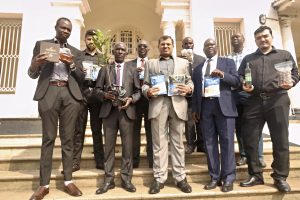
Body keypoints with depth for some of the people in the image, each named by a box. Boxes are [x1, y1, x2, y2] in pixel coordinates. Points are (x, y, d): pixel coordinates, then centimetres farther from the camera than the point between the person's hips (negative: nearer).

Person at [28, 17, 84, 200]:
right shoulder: (41, 44, 13)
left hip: (70, 94, 2)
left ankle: (68, 181, 9)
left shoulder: (75, 51, 17)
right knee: (48, 138, -1)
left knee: (68, 138, 2)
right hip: (49, 93, -1)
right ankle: (44, 184, 8)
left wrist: (71, 64, -6)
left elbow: (81, 78, 11)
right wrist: (35, 65, -14)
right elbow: (33, 74, 9)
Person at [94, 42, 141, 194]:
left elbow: (138, 91, 6)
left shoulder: (133, 70, 12)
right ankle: (108, 180, 17)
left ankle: (126, 179, 15)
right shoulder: (105, 69, 14)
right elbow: (97, 89, 8)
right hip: (109, 111, 1)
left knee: (127, 146, 3)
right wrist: (105, 94, -12)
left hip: (127, 111, 0)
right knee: (109, 146, 5)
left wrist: (131, 99, -13)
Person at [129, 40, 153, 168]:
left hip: (150, 99, 0)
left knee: (150, 130, 4)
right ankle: (134, 160, 13)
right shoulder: (130, 64, 13)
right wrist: (136, 71, -13)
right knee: (135, 130, 4)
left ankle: (152, 160, 13)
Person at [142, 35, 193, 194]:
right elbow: (145, 84, 10)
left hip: (178, 104, 1)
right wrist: (148, 91, -12)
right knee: (159, 143, 3)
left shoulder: (183, 62, 20)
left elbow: (190, 82, 14)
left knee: (178, 142, 5)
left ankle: (180, 177, 15)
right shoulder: (150, 63, 18)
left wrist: (189, 89, -8)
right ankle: (159, 178, 13)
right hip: (158, 104, 0)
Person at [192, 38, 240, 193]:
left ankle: (228, 178, 9)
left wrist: (222, 74, -14)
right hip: (205, 106, 3)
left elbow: (237, 81, 3)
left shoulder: (228, 62, 12)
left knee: (226, 142, -2)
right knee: (209, 143, 4)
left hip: (223, 105, -2)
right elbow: (196, 90, 15)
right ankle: (215, 177, 13)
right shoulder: (198, 68, 19)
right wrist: (195, 109, 7)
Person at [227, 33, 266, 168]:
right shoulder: (227, 58, 13)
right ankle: (244, 155, 17)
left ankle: (258, 156, 10)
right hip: (234, 93, 2)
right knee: (239, 126, 7)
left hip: (249, 92, -2)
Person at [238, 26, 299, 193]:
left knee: (280, 140, 1)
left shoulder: (285, 55, 17)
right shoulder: (248, 59, 20)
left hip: (278, 100, -1)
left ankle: (280, 177, 18)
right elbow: (239, 77, 14)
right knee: (250, 139, 2)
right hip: (254, 102, 2)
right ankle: (255, 175, 17)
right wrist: (244, 86, -6)